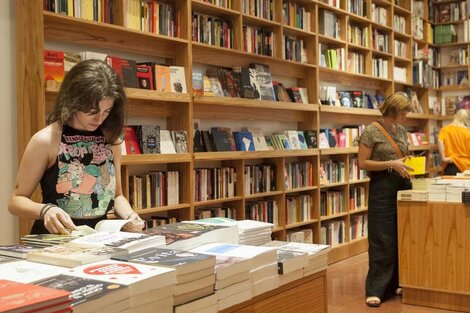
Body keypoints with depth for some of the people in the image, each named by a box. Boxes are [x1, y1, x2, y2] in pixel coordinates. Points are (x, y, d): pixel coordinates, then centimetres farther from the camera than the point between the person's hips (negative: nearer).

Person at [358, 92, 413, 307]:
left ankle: (396, 283, 21)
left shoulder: (401, 130, 11)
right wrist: (391, 164, -20)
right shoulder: (371, 131, -10)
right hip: (382, 187, -7)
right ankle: (375, 290, 0)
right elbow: (363, 163, -12)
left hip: (403, 185, 7)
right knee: (382, 240, -6)